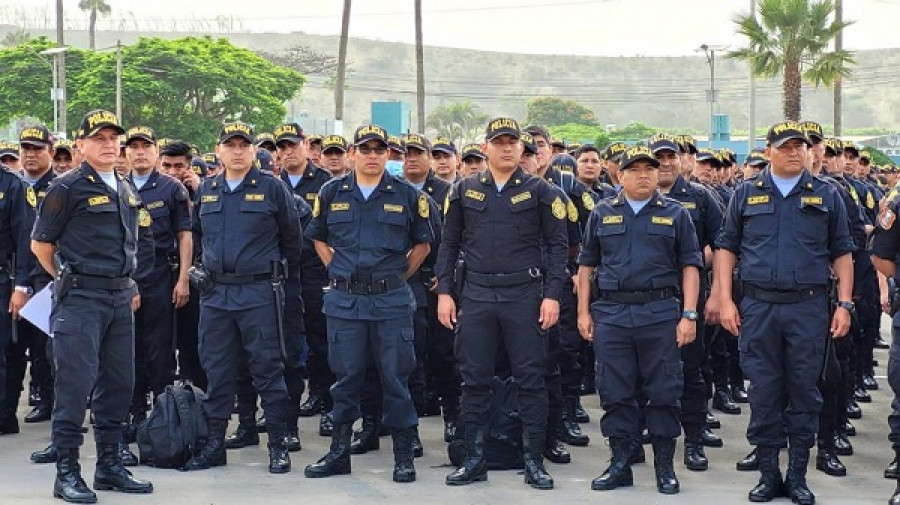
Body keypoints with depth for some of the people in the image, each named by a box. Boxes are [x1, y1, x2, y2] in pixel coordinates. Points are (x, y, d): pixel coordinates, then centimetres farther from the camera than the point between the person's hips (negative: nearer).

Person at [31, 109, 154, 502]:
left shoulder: (127, 190, 15)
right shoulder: (67, 188, -6)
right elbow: (40, 243, -2)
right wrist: (68, 278, 3)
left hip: (120, 298, 7)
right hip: (80, 298, -7)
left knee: (118, 383, 10)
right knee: (75, 382, -7)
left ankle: (109, 466, 20)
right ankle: (66, 472, -1)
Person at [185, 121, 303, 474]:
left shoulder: (272, 188, -3)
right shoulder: (206, 191, 10)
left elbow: (292, 238, 4)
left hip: (259, 293, -4)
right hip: (215, 293, 4)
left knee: (267, 369, 0)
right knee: (216, 371, 8)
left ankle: (278, 446, 7)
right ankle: (214, 444, 16)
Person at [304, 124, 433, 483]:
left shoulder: (407, 195, 2)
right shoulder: (332, 193, 7)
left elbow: (423, 243, 12)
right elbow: (318, 237, 20)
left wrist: (400, 275, 6)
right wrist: (337, 271, 11)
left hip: (392, 301, -1)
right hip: (344, 300, 1)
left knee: (395, 378, 1)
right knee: (346, 377, 7)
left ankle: (403, 456, 9)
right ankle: (339, 451, 17)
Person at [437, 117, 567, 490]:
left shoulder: (540, 191, 2)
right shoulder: (464, 191, 8)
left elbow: (558, 245, 0)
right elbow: (449, 244, 10)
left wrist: (552, 295, -8)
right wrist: (444, 292, 2)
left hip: (525, 296, -2)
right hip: (476, 296, 2)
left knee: (531, 380, 1)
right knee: (475, 380, 5)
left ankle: (534, 462, 10)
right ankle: (474, 461, 15)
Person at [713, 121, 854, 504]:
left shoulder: (826, 196, 8)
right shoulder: (746, 195, 8)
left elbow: (841, 253, 8)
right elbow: (726, 247, 9)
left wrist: (844, 304, 0)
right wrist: (725, 300, 0)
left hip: (809, 305, 0)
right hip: (757, 306, 0)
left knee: (804, 390, 4)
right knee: (763, 391, 3)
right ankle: (768, 474, 13)